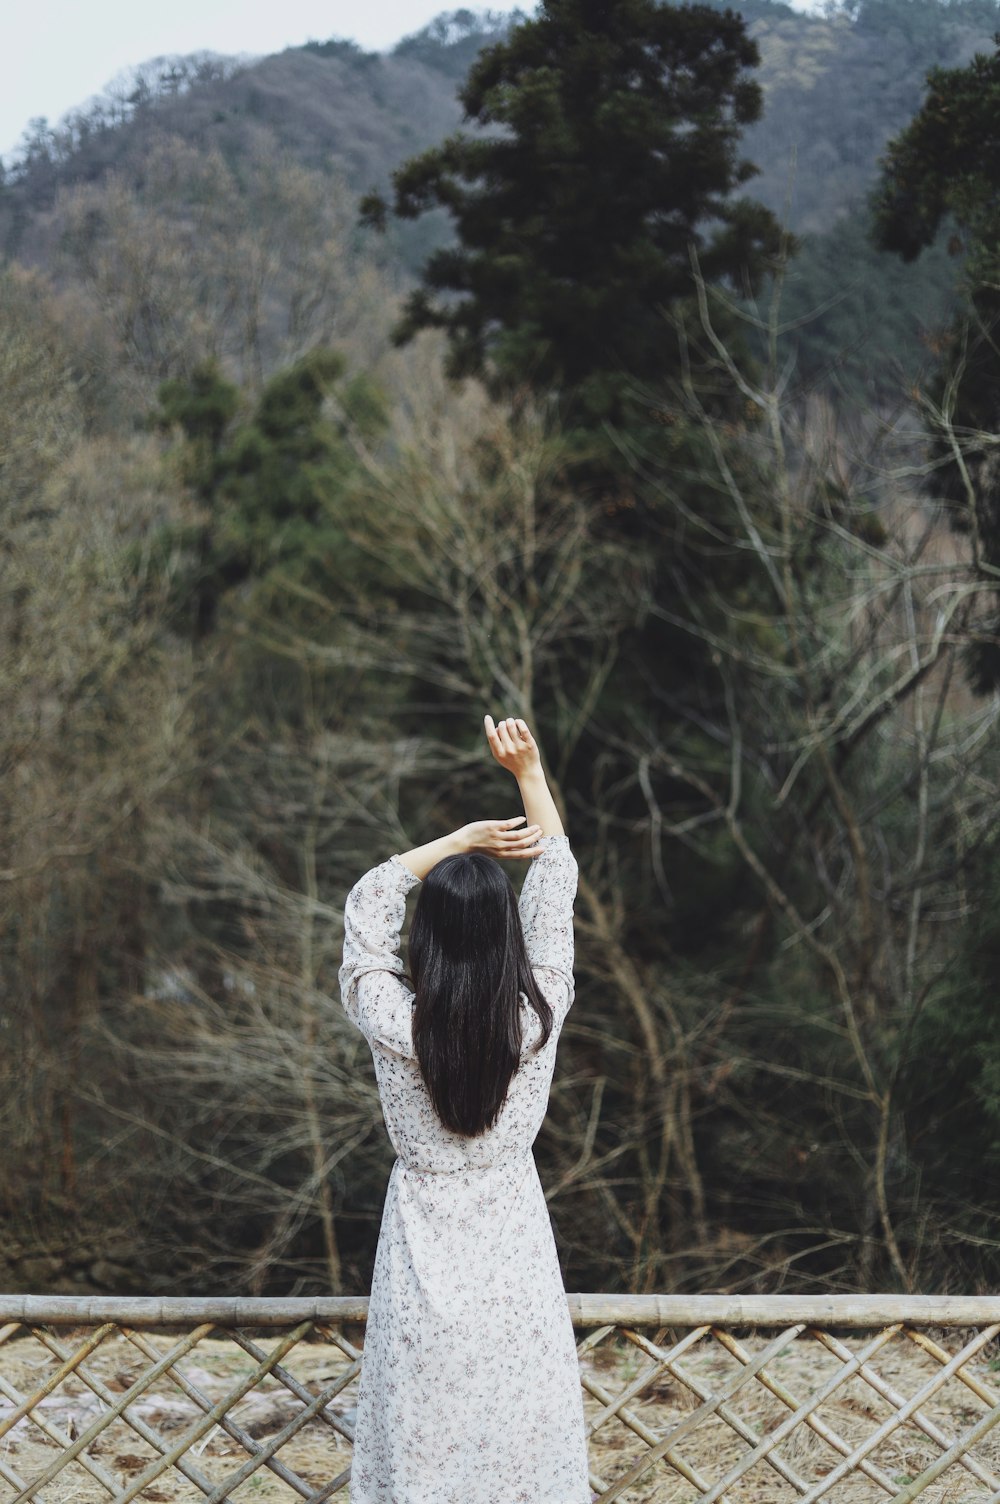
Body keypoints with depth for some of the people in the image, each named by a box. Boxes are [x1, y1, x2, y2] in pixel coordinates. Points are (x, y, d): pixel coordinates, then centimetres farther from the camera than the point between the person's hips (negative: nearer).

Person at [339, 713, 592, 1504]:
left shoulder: (394, 1024, -21)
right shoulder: (538, 1018, -18)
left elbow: (366, 907, -5)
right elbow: (557, 889, -6)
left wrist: (457, 841, -7)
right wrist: (529, 771, -5)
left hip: (427, 1246, -1)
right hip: (513, 1240, 1)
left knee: (427, 1427, 13)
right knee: (518, 1416, 16)